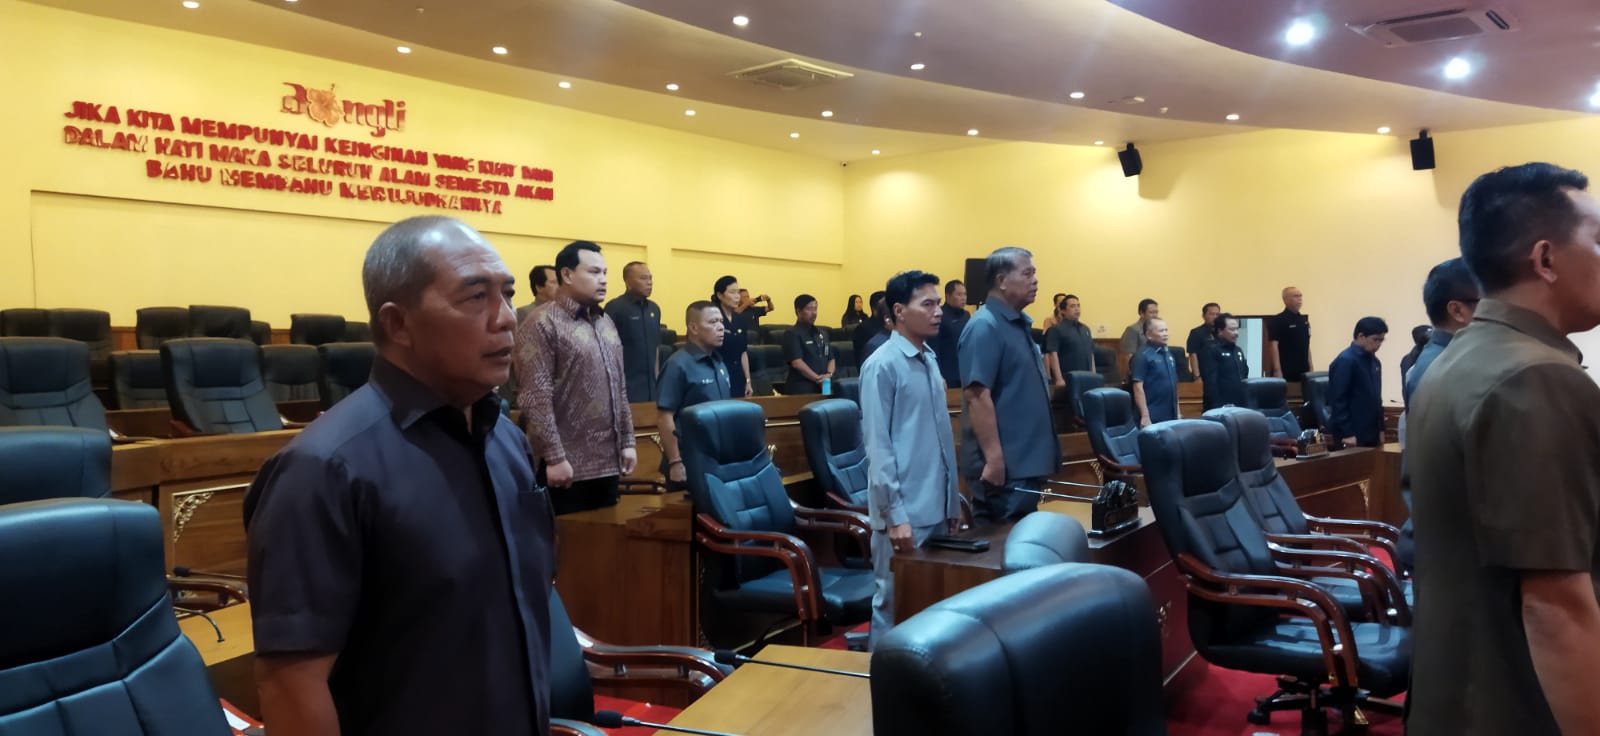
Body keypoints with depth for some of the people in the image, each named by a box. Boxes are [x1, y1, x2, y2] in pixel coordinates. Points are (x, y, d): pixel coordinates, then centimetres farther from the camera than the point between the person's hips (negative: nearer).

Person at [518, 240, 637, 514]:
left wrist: (627, 441, 12)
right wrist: (554, 457, -18)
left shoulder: (606, 323, 14)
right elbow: (536, 399, -15)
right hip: (568, 463, -7)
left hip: (608, 461, 7)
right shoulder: (543, 324, -10)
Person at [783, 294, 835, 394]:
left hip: (823, 387, 6)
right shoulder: (792, 334, -4)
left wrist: (829, 374, -4)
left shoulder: (822, 334, 19)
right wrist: (817, 379, -16)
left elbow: (831, 359, 17)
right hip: (801, 390, -6)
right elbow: (797, 362, -14)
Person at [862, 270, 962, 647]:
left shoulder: (930, 360, 11)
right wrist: (895, 513, -18)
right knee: (894, 604, 1)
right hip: (905, 511, -8)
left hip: (937, 508, 8)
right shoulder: (883, 365, -11)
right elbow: (878, 447, -14)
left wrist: (953, 500, 15)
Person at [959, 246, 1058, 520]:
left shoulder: (1020, 323, 13)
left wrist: (1044, 454, 19)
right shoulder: (985, 326, -16)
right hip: (1005, 466, -10)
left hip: (1027, 461, 10)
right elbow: (977, 395, -22)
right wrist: (994, 458, -25)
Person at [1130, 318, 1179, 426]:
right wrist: (1145, 416, -20)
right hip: (1153, 418, -7)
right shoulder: (1143, 356, -10)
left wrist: (1178, 411, 17)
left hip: (1171, 415, 7)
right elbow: (1138, 387, -15)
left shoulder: (1168, 354, 12)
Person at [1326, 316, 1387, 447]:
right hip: (1353, 434, -8)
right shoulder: (1345, 361, -13)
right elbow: (1338, 400, -17)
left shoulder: (1374, 361, 12)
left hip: (1371, 433, 8)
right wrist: (1347, 434, -18)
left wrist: (1380, 429, 16)